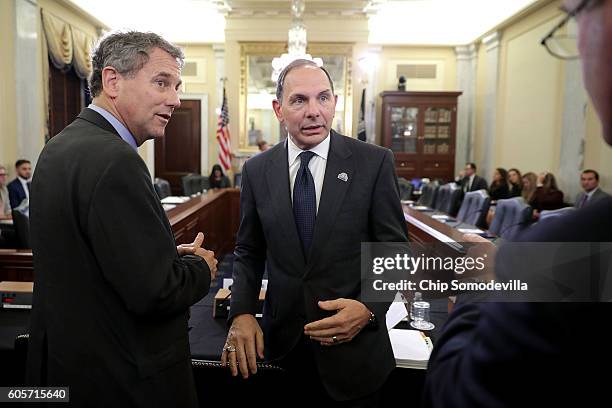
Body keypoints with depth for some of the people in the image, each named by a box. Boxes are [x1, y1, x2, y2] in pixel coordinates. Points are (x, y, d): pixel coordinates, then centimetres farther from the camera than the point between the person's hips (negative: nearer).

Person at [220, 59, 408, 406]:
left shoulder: (375, 162, -9)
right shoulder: (257, 171, -1)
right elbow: (248, 252, 6)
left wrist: (369, 308, -21)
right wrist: (242, 313, -8)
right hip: (282, 344, 3)